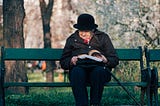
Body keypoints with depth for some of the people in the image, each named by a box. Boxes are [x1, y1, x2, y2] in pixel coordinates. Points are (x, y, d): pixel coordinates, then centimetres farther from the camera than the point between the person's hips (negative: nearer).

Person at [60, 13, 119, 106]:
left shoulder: (103, 37, 22)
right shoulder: (72, 39, 25)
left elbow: (115, 60, 15)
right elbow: (63, 62, 20)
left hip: (99, 67, 0)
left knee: (99, 71, -38)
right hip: (79, 67, 1)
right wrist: (71, 61, -2)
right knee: (77, 72, -37)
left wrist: (105, 60, -7)